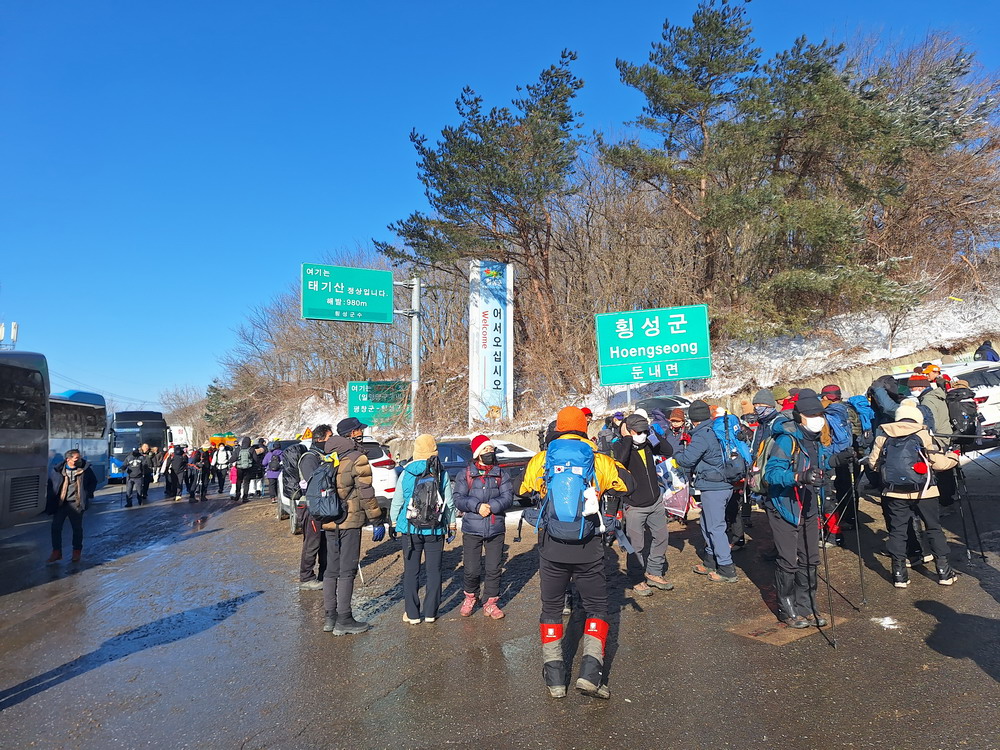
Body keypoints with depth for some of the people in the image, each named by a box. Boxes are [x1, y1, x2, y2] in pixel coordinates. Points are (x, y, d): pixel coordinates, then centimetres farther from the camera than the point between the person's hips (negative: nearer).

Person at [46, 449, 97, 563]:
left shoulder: (85, 469, -4)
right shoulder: (57, 470, -4)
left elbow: (93, 481, 10)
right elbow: (50, 484, 7)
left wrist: (87, 493, -1)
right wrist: (50, 500, 0)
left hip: (76, 503, -1)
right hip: (60, 503, 1)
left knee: (77, 528, 7)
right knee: (56, 527, 2)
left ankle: (77, 552, 21)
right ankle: (56, 552, 16)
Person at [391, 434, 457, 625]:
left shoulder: (406, 473, -5)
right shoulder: (442, 474, -4)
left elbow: (397, 502, 1)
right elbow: (449, 503, 2)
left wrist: (393, 523, 15)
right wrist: (452, 526, 14)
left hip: (411, 529, 0)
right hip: (436, 530, 0)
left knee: (411, 572, 8)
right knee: (434, 571, 9)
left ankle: (412, 614, 13)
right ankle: (430, 612, 15)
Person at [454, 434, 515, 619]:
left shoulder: (502, 474, 7)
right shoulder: (465, 474, 4)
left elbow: (508, 498, -3)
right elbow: (459, 500, -4)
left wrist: (490, 506, -16)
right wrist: (477, 506, -18)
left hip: (496, 529, 1)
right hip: (472, 529, -1)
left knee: (493, 569, 6)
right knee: (471, 569, 1)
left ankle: (491, 603, 23)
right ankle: (470, 597, 29)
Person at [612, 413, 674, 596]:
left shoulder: (648, 444, 3)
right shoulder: (621, 445, -14)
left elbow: (669, 451, 7)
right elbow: (620, 459, -35)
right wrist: (626, 438, -25)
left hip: (655, 502, 6)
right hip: (635, 507, -6)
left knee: (661, 537, 15)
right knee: (636, 546, 2)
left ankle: (654, 573, 32)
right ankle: (637, 581, 19)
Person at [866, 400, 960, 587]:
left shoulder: (883, 435, 3)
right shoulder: (923, 433, -3)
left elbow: (873, 463, 6)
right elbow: (938, 463, -5)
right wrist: (954, 458, 14)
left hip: (894, 492, 1)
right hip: (923, 491, -1)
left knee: (897, 531, 8)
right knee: (934, 529, 14)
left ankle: (899, 575, 9)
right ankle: (944, 572, 19)